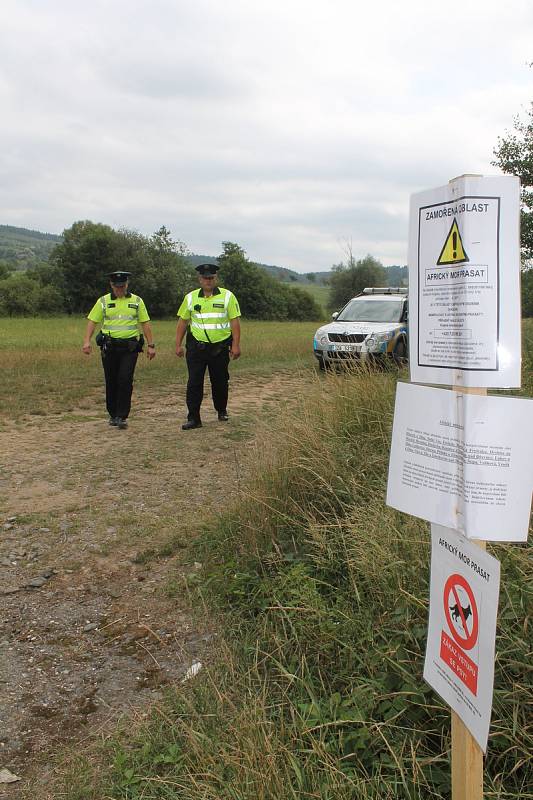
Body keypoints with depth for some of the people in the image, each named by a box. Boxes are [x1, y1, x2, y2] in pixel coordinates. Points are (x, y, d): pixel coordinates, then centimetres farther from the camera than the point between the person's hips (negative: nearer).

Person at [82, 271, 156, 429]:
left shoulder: (137, 301, 8)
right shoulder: (103, 301, 8)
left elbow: (145, 324, 9)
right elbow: (92, 321, 6)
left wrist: (151, 345, 2)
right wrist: (87, 341, -8)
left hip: (130, 347, -1)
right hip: (109, 347, 1)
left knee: (125, 380, -11)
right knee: (111, 382, 6)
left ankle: (122, 416, -7)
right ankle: (113, 414, 21)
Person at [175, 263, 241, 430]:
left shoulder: (227, 296, 0)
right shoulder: (190, 297, 6)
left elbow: (235, 321, -2)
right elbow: (182, 322, 11)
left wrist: (236, 345, -9)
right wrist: (178, 345, 6)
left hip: (220, 347, -1)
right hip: (196, 347, 1)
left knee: (220, 382, 11)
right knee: (194, 383, -3)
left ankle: (221, 410, 33)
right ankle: (193, 418, 2)